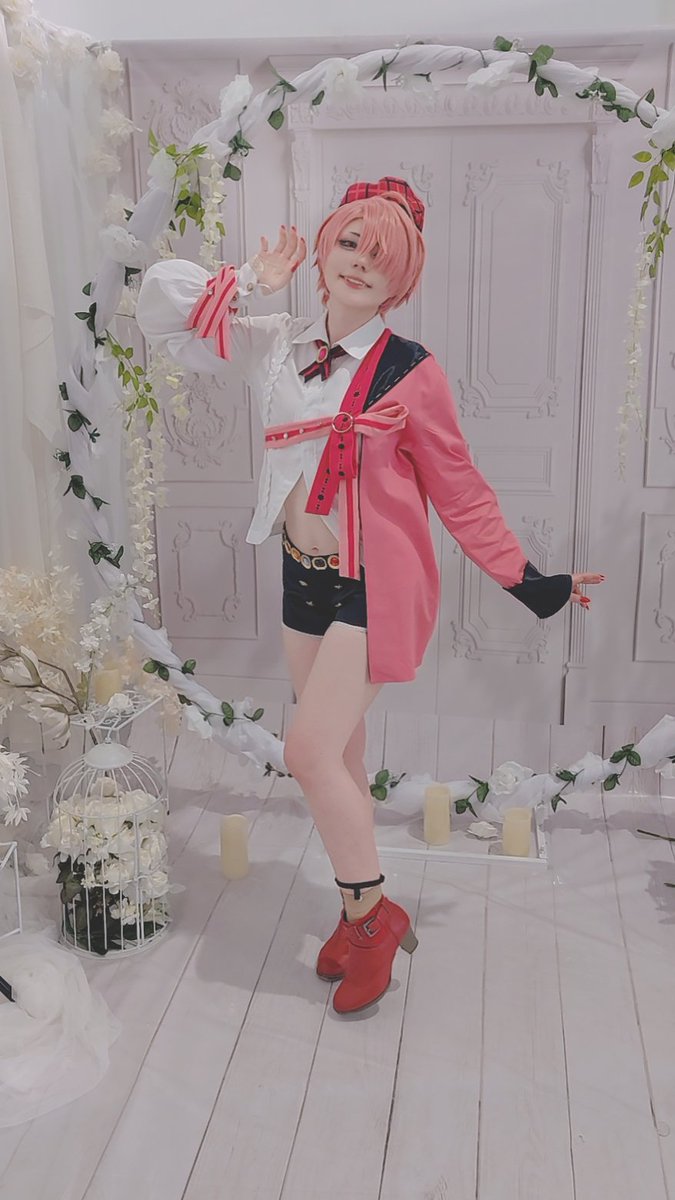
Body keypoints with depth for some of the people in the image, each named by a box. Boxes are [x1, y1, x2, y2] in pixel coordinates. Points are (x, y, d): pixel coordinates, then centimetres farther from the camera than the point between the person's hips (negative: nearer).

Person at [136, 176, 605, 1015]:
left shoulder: (409, 374, -10)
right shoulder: (279, 347, 3)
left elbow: (459, 492, -4)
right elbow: (161, 307, 7)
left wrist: (527, 581, -3)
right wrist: (251, 282, 0)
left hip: (374, 589, -6)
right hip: (303, 577, 6)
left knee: (310, 751, -11)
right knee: (337, 755, 14)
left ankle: (374, 911, 13)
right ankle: (360, 912, 32)